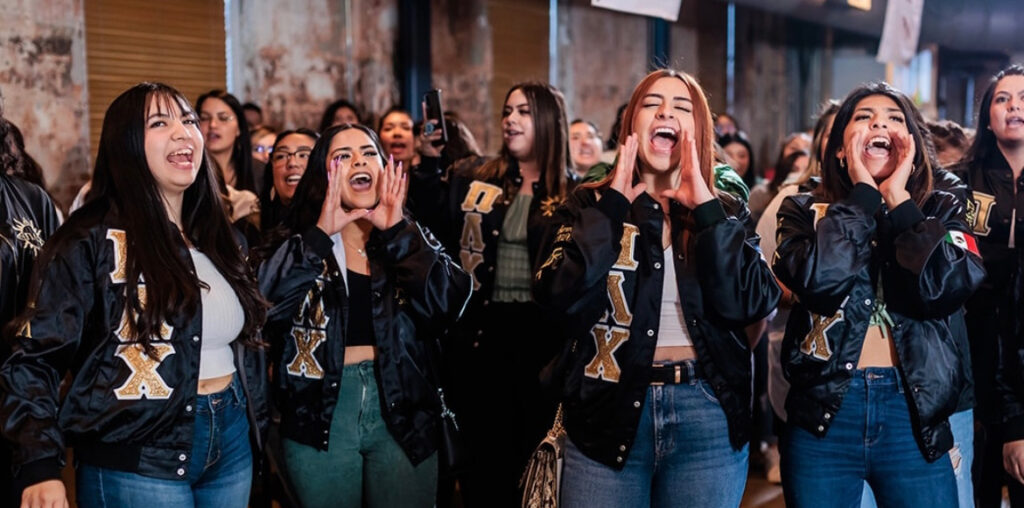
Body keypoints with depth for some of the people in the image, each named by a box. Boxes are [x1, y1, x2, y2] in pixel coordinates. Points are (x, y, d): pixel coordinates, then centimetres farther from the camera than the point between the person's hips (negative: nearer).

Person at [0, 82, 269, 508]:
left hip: (232, 444, 6)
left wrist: (256, 424, 13)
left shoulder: (216, 236, 11)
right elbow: (36, 355, -13)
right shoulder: (91, 240, -9)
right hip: (137, 462, -6)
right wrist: (40, 465, -24)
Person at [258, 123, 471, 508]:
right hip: (322, 411, -1)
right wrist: (321, 234, -23)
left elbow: (449, 305, -12)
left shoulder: (413, 241, 6)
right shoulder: (298, 242, 2)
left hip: (402, 411, 1)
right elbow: (267, 305, -16)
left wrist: (397, 232, -18)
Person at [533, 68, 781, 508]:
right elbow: (557, 295, -13)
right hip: (608, 412, -1)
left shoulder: (724, 210, 7)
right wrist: (614, 202, -11)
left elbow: (749, 304, -10)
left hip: (708, 418, 1)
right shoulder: (590, 204, 3)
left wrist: (704, 203, -12)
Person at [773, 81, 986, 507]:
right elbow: (818, 280, -17)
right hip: (825, 410, -1)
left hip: (914, 412, 1)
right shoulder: (804, 211, 3)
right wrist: (864, 193, -9)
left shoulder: (941, 211, 7)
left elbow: (947, 288, -13)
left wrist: (898, 199, -9)